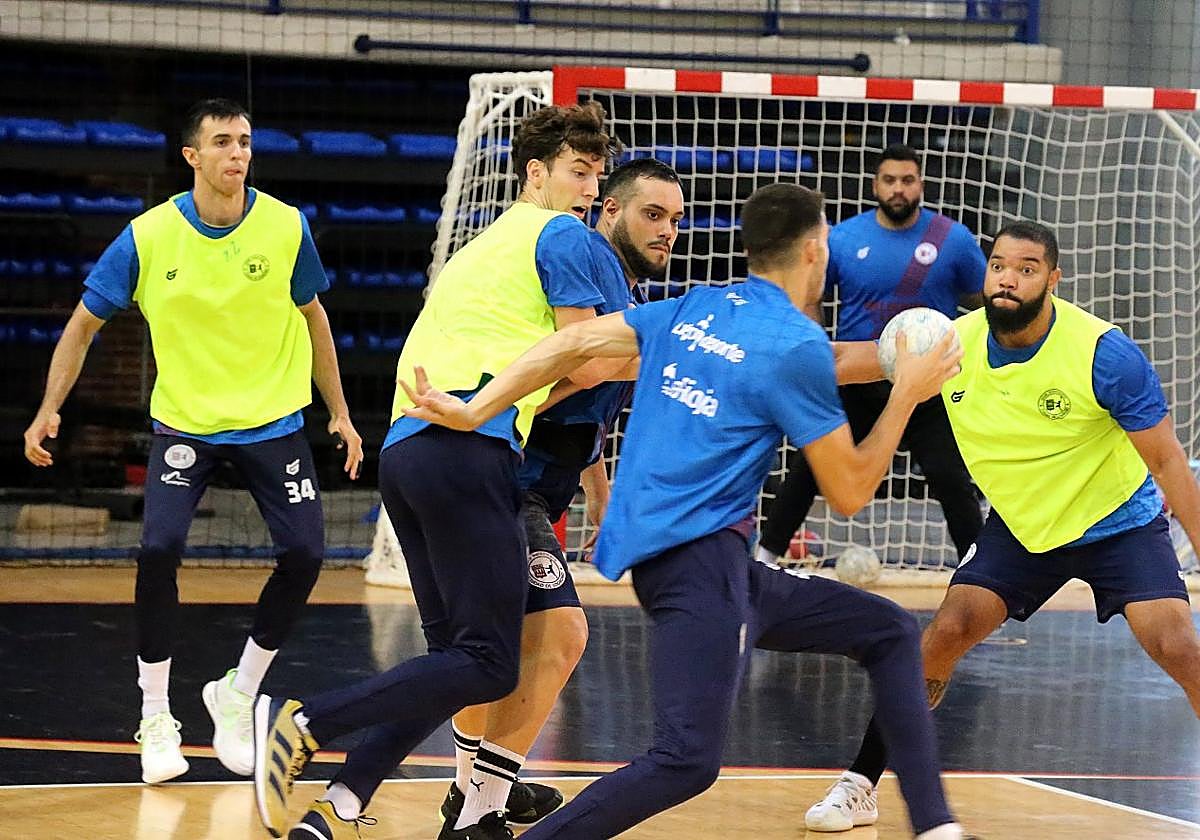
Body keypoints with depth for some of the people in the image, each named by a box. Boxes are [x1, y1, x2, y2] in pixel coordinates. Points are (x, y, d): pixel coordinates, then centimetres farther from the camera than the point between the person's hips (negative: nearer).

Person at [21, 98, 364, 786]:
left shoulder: (286, 227, -8)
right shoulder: (147, 237, -11)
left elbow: (312, 318, 8)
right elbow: (85, 324, -1)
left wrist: (340, 414, 10)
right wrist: (50, 410, -10)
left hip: (273, 420, 2)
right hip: (184, 421, -2)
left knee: (304, 554, -11)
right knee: (160, 549, -20)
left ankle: (237, 696, 12)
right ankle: (156, 719, -4)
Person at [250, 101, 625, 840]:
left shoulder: (487, 243, 30)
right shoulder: (564, 237, 4)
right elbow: (586, 364, 0)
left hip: (406, 443, 9)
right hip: (469, 450, -9)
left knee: (455, 658, 11)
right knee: (489, 664, -10)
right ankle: (301, 724, -19)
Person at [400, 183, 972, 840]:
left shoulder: (693, 309, 12)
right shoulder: (800, 346, -10)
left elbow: (574, 343, 6)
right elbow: (849, 493, -5)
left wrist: (473, 412, 8)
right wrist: (906, 396, 4)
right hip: (697, 561, -10)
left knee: (888, 631, 15)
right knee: (687, 760, -21)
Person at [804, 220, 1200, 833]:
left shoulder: (1106, 355, -25)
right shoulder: (952, 343, -14)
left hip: (1119, 523, -3)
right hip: (1021, 525, 4)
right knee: (945, 635, -9)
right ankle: (860, 785, 2)